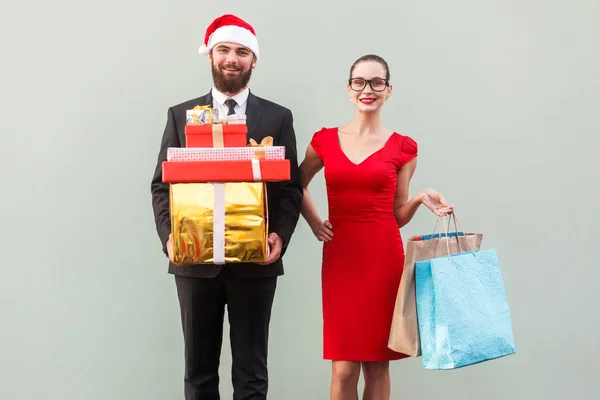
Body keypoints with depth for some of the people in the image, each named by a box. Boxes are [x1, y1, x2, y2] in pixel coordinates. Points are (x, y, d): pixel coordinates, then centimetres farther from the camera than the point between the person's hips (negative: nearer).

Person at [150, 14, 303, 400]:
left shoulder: (278, 118, 6)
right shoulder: (181, 115, 7)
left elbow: (291, 187, 3)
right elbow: (162, 184, 5)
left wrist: (280, 235, -15)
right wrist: (169, 234, -12)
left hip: (255, 262, -1)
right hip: (195, 260, 1)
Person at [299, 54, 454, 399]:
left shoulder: (403, 148, 2)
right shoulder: (326, 140, 6)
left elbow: (398, 215, 8)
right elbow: (298, 185, 22)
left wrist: (420, 200, -11)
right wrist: (314, 223, 7)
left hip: (384, 259, -1)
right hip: (341, 258, 1)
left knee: (377, 364, 6)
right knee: (343, 369, -1)